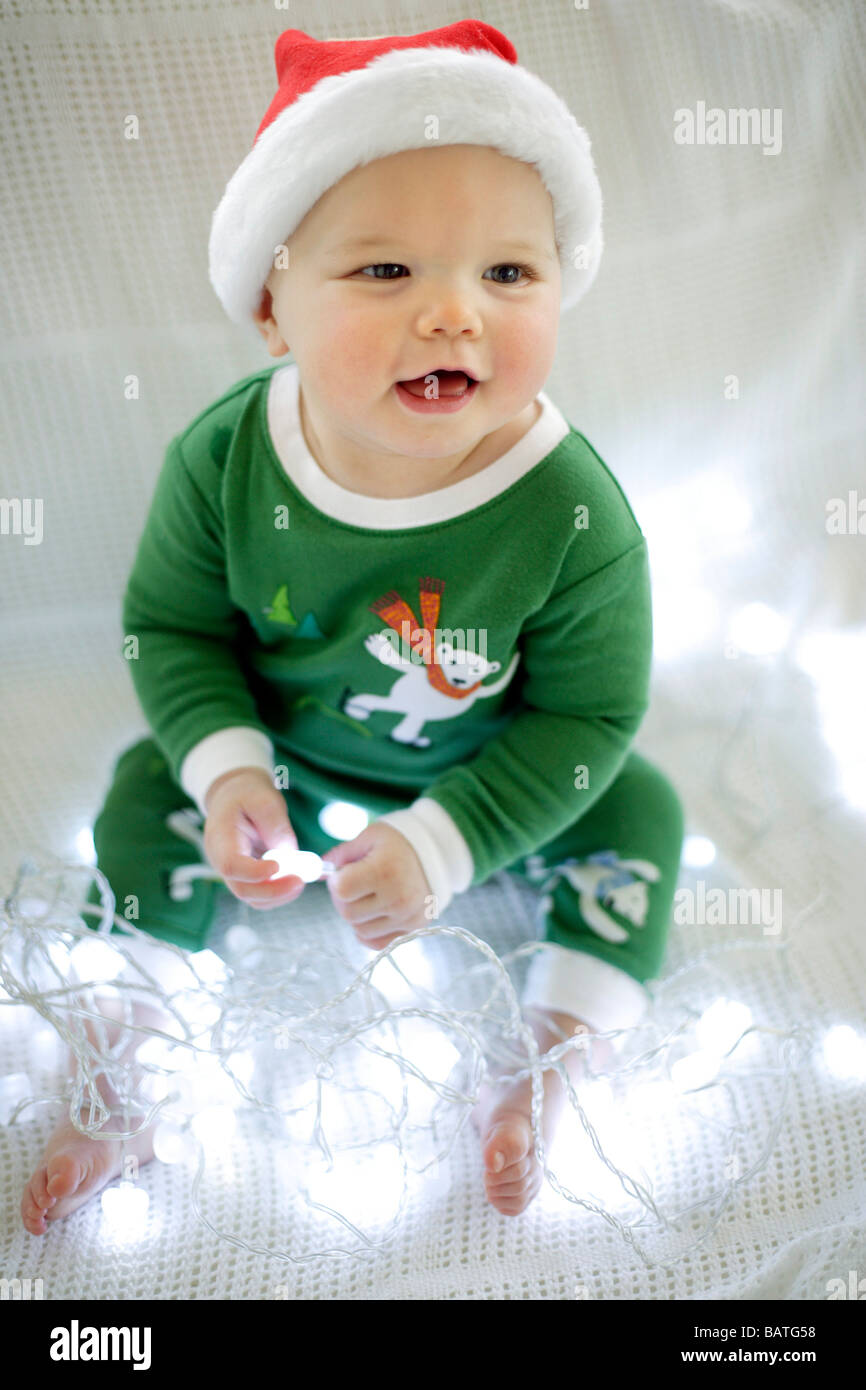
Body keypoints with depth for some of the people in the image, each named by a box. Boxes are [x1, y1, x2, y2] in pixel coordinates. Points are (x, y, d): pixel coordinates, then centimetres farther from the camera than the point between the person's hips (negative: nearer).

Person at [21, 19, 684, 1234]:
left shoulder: (575, 518, -32)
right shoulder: (222, 460, -27)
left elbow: (587, 713, -21)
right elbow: (171, 627, -12)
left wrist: (442, 844, -27)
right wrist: (228, 773, -26)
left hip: (483, 781, -1)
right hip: (277, 756, 2)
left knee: (637, 815, -11)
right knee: (146, 799, -6)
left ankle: (539, 1067, 8)